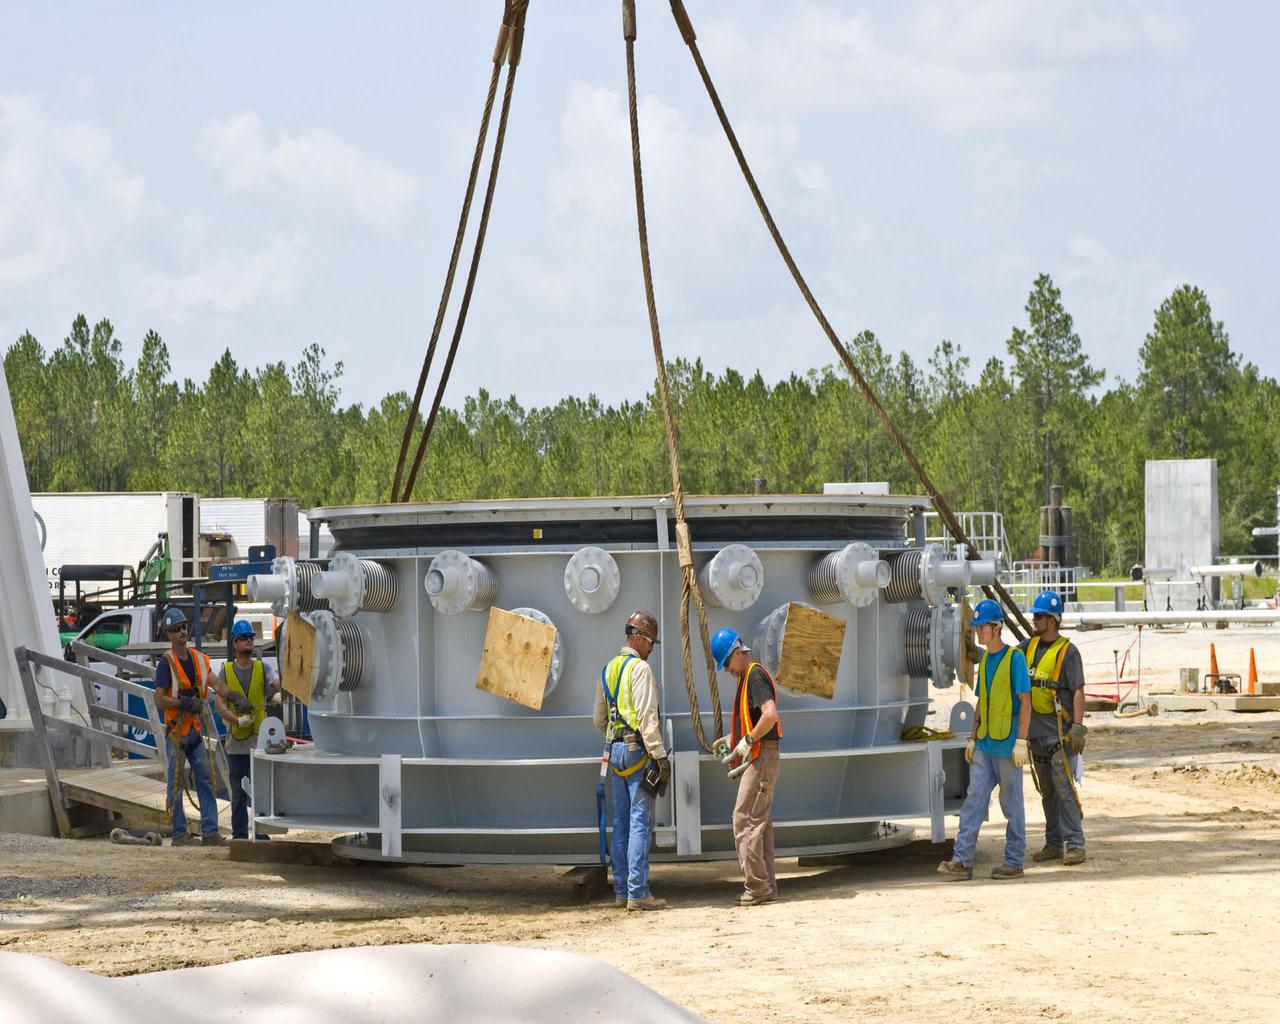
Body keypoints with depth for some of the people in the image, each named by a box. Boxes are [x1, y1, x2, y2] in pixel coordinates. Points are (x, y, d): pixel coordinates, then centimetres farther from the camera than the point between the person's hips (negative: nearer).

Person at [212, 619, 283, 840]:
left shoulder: (263, 668, 5)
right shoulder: (226, 671, 5)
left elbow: (278, 684, -14)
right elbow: (219, 704, -4)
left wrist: (279, 693, -38)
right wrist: (237, 720, -20)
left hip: (260, 741, 0)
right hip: (236, 743, 1)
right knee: (238, 794, 6)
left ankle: (262, 835, 5)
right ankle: (239, 836, 13)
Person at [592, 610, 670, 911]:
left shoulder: (608, 670, 16)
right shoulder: (640, 668, -10)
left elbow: (599, 719, 22)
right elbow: (647, 716, -18)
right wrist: (661, 756, -18)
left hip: (615, 751, 8)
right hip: (638, 751, -8)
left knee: (621, 823, 12)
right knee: (640, 822, -8)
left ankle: (621, 891, 14)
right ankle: (638, 893, -12)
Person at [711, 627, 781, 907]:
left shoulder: (755, 676, -13)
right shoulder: (747, 677, 19)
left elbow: (770, 715, -26)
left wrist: (748, 741, -18)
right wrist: (731, 739, 20)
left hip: (761, 758, -10)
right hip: (758, 760, 10)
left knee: (745, 820, -10)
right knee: (760, 822, 11)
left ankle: (756, 886, -11)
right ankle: (767, 884, 14)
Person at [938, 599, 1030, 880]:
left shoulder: (1014, 658, -9)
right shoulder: (984, 660, 12)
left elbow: (1025, 701, -11)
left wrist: (1021, 741, -15)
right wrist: (973, 738, 16)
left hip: (1006, 746, -7)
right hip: (984, 746, 7)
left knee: (1011, 804, 2)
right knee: (974, 800, 1)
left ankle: (1014, 861, 10)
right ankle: (962, 861, -2)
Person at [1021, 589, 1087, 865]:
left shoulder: (1067, 651, -9)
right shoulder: (1029, 646, 12)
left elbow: (1079, 690, -13)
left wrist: (1078, 726, -20)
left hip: (1058, 731, -7)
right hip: (1036, 730, 7)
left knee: (1064, 787, -12)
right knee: (1047, 791, 12)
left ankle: (1075, 844, -12)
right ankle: (1054, 844, 18)